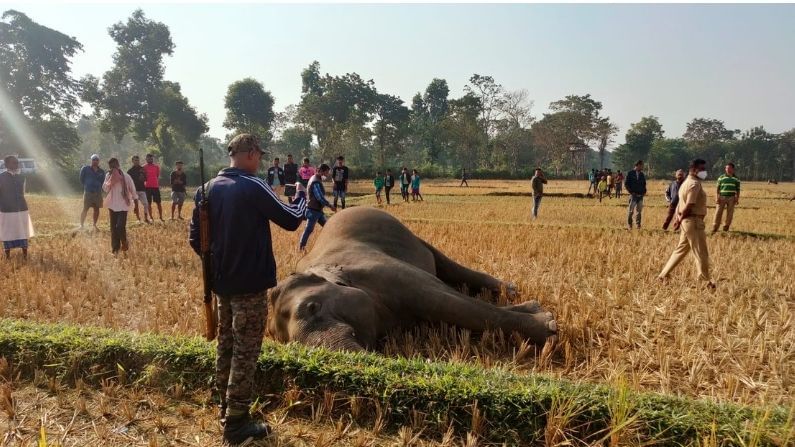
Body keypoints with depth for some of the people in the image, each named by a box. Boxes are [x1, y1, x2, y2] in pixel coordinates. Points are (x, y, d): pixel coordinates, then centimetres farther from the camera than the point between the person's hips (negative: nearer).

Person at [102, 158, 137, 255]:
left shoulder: (126, 176, -9)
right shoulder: (108, 175, 2)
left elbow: (132, 189, -3)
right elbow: (105, 189, -3)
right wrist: (110, 179, -16)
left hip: (123, 205, -4)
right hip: (113, 205, 4)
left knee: (120, 226, -12)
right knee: (113, 227, 7)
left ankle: (124, 244, 12)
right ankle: (115, 248, 16)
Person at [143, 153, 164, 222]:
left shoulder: (157, 166, 7)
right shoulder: (144, 167, 2)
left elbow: (158, 177, 11)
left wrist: (159, 185, 6)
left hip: (156, 186, 1)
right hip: (147, 187, -1)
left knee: (158, 203, 2)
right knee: (149, 203, 3)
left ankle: (161, 217, 8)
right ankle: (151, 218, 9)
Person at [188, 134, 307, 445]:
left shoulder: (208, 189, 6)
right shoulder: (252, 187, -15)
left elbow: (195, 238, 9)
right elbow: (291, 220, -11)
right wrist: (301, 195, 7)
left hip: (222, 282, 8)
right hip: (250, 283, -7)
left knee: (225, 347, 17)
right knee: (245, 352, 0)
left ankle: (226, 411, 29)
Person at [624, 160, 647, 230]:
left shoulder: (642, 174, 14)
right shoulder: (630, 173, -4)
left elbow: (644, 184, 24)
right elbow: (626, 183, -5)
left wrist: (644, 191, 9)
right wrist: (630, 192, -11)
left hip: (640, 195, 5)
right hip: (633, 195, -5)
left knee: (639, 211, 5)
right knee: (631, 210, -3)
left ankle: (638, 225, 10)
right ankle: (629, 224, 7)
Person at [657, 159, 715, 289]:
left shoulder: (686, 182, 17)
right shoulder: (695, 184, -16)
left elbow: (681, 204, 15)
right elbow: (689, 206, -21)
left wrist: (678, 219, 7)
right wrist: (680, 220, -11)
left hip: (687, 221, 10)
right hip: (694, 221, -10)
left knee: (681, 250, 16)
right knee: (701, 253, 1)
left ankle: (663, 275, 18)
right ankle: (706, 281, 12)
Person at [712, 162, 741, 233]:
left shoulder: (736, 179, 10)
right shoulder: (721, 178, 8)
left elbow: (738, 190, 11)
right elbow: (718, 188, 6)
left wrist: (737, 199, 1)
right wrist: (717, 197, -4)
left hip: (731, 198, 1)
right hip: (722, 197, -1)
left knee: (730, 214, 3)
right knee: (718, 213, -5)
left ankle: (726, 227, 12)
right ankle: (715, 228, -1)